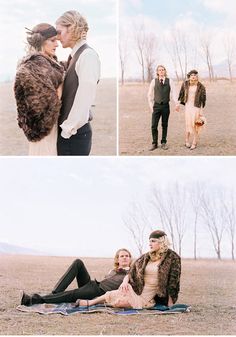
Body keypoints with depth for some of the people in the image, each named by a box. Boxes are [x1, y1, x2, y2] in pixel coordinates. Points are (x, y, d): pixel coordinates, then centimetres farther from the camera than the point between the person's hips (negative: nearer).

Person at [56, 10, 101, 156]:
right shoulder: (74, 56, 13)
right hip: (67, 130, 8)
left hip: (76, 133, -8)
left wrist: (68, 129, -15)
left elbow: (84, 98, -19)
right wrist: (65, 126, 5)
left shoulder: (88, 55, -14)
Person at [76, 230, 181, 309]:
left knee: (117, 300, -21)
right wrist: (125, 282, -10)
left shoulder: (172, 258, -6)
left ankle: (89, 302, -1)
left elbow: (172, 282, -8)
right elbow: (131, 273, 11)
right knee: (117, 293, -22)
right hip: (137, 291, 5)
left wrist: (170, 304, -10)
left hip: (149, 298, -4)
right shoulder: (145, 257, 9)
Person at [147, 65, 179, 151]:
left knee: (165, 125, 9)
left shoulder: (169, 81, 1)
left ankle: (164, 143, 19)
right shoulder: (154, 81, 2)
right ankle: (154, 143, 8)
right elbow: (150, 95, 8)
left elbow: (173, 93, -2)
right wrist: (151, 106, 3)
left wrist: (176, 104, -15)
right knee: (154, 125, -5)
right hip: (157, 105, 0)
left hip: (166, 105, 0)